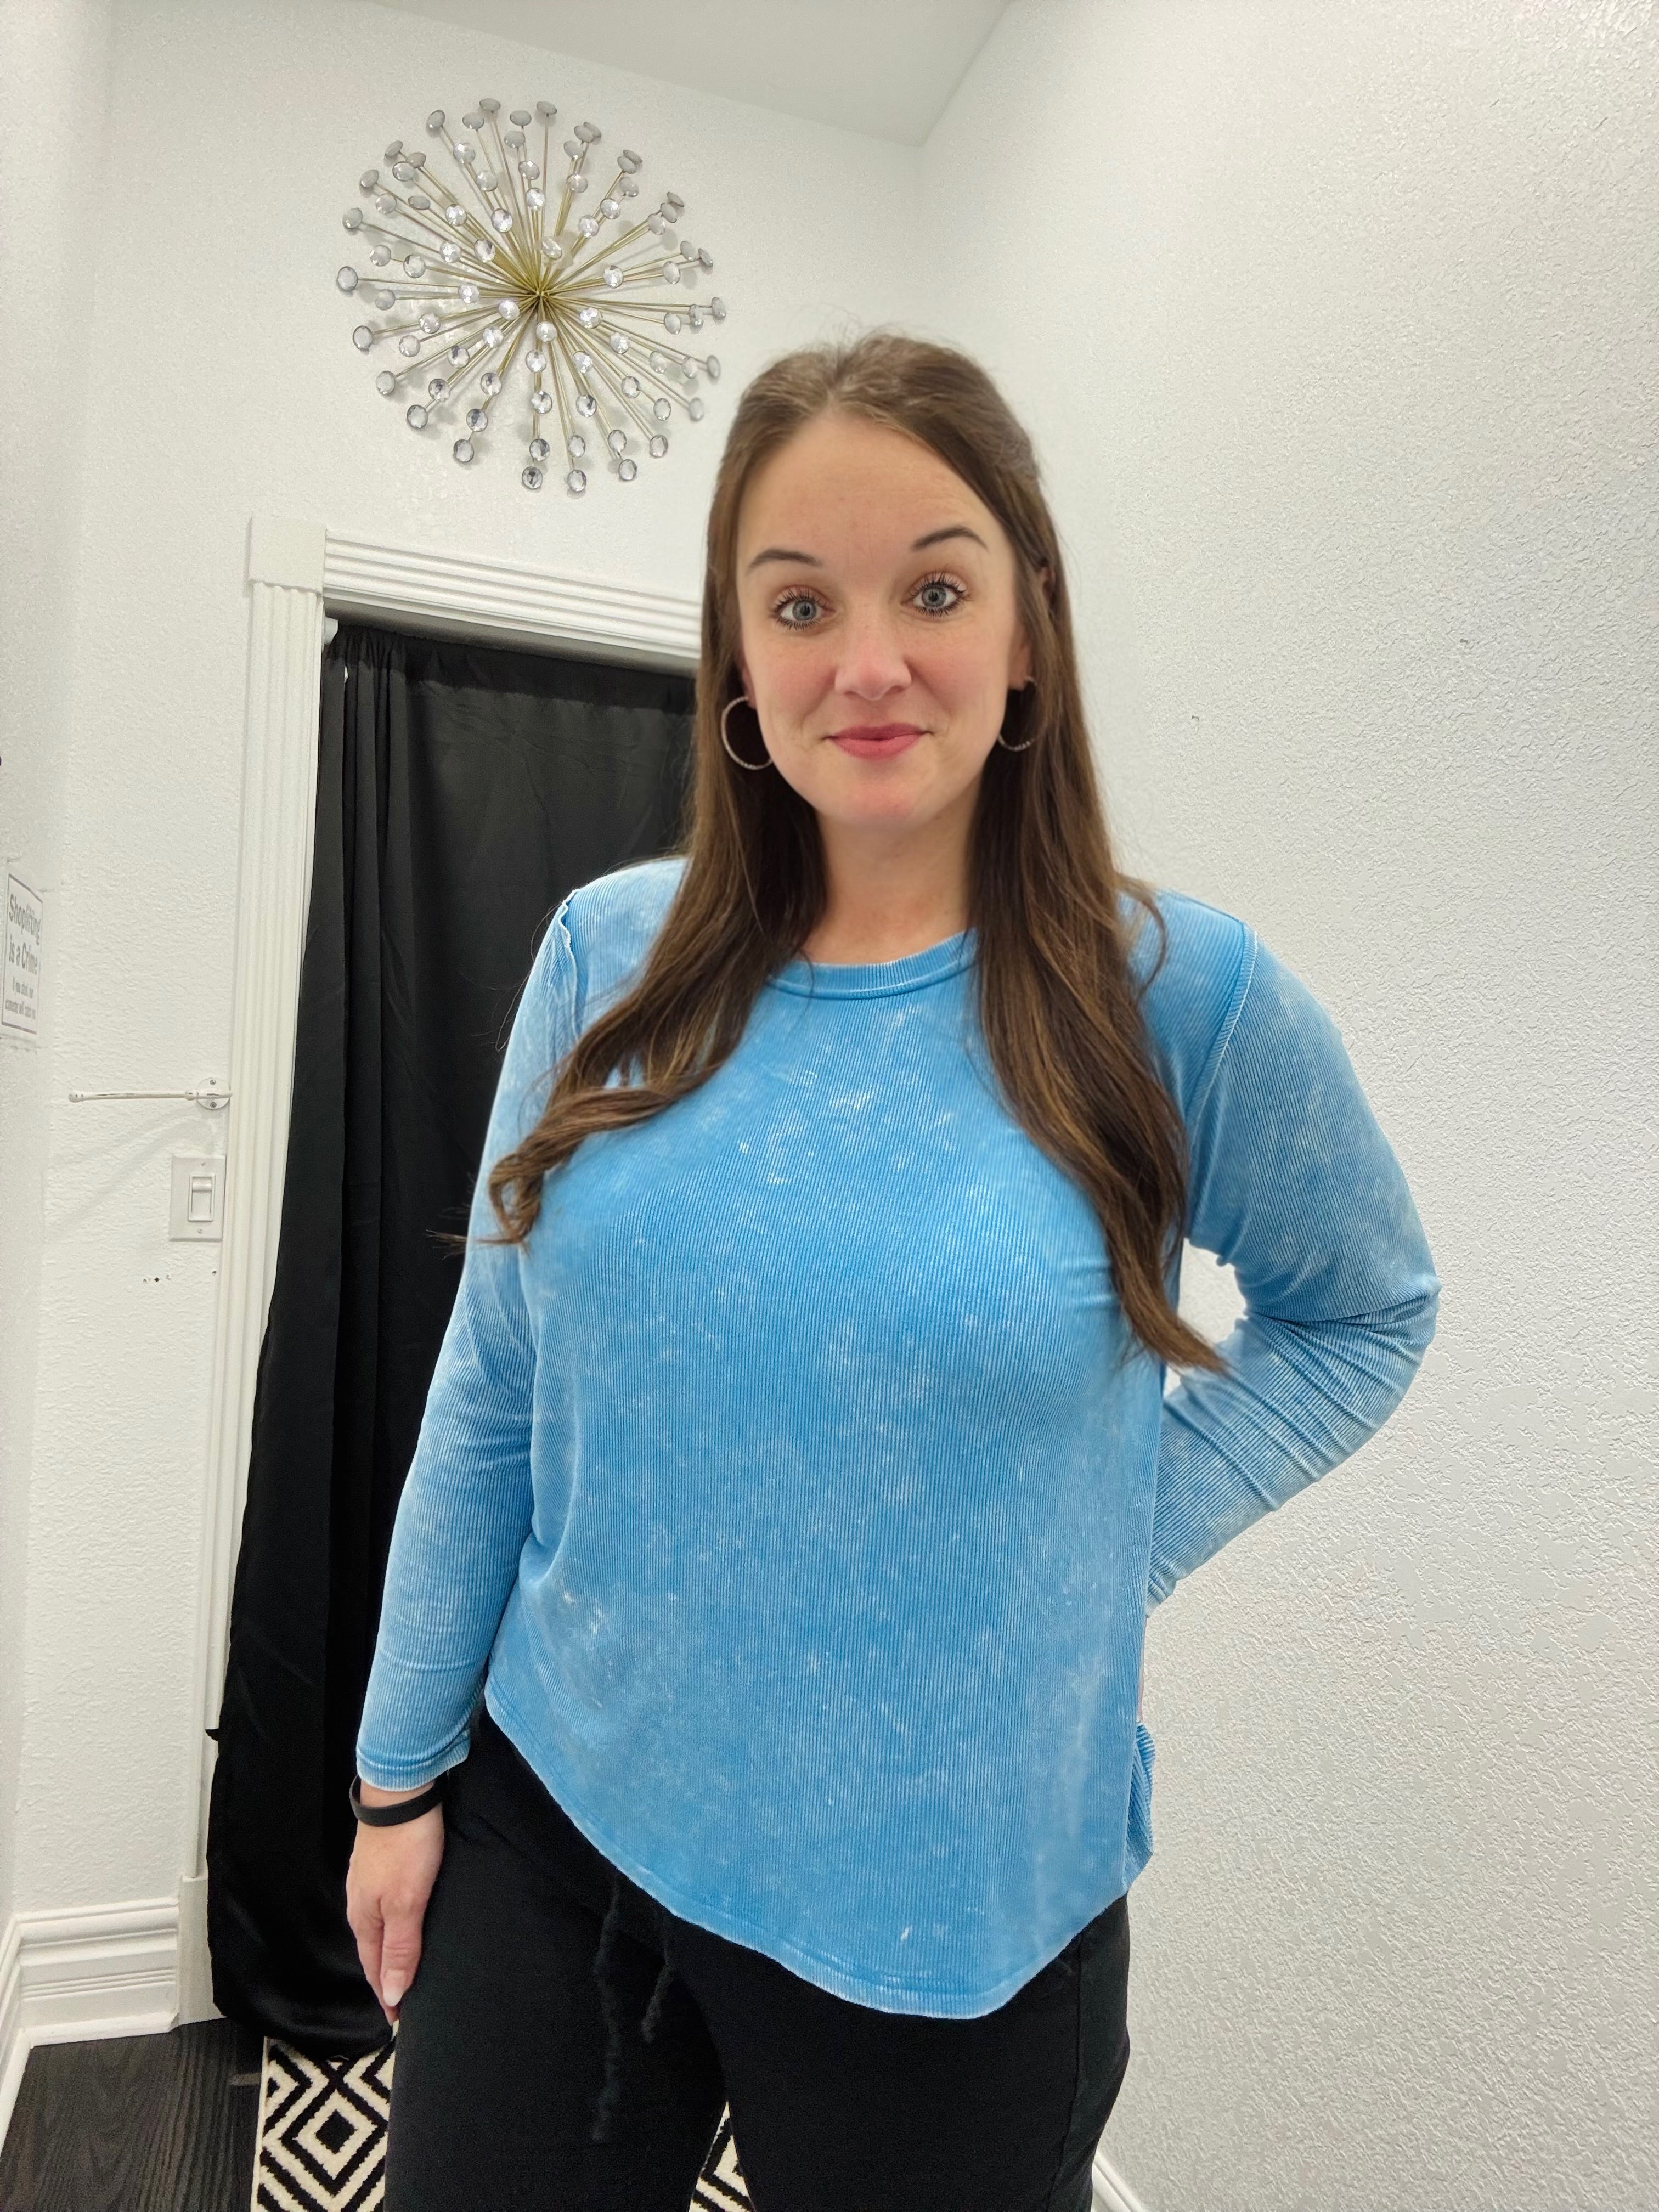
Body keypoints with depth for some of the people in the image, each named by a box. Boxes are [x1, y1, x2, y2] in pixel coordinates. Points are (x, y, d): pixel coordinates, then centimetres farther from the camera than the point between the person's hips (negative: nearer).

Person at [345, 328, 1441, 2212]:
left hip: (952, 1914, -2)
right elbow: (489, 1388, 0)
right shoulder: (612, 952, -7)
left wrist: (1115, 1544, -9)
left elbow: (1364, 1310, 4)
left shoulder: (1183, 995, -13)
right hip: (549, 1827, 3)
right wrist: (399, 1772, 6)